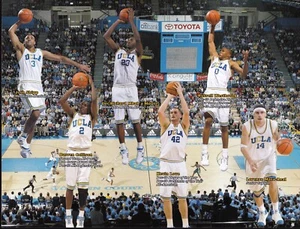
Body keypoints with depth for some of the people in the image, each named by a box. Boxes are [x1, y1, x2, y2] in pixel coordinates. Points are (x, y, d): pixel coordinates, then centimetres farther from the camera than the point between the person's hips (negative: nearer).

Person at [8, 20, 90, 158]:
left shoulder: (41, 52, 20)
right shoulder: (21, 49, 11)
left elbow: (60, 58, 19)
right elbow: (11, 31, 3)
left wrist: (78, 65, 16)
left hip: (38, 87, 5)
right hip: (26, 86, -5)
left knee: (34, 116, 5)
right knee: (36, 113, -23)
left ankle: (26, 146, 13)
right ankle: (23, 136, -3)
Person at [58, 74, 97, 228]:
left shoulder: (91, 117, 12)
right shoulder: (73, 115, 17)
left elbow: (94, 100, -2)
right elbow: (62, 101, 5)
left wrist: (91, 84, 8)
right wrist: (74, 88, 9)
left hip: (85, 153, -1)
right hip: (71, 153, 1)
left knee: (83, 186, -1)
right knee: (70, 185, 2)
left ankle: (81, 215, 10)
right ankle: (68, 216, 10)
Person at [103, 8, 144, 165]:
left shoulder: (137, 54, 7)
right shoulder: (118, 51, 16)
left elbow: (139, 38, -11)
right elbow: (106, 36, 8)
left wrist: (131, 21, -8)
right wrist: (118, 21, 7)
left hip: (130, 89, -3)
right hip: (117, 89, 3)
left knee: (135, 120, 0)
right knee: (119, 121, 1)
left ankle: (140, 149, 12)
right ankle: (124, 151, 6)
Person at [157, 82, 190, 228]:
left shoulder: (184, 126, 8)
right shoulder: (166, 125, 8)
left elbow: (186, 112, -9)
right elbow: (160, 112, -9)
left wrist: (180, 94, -5)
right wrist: (170, 96, -2)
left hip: (179, 164, 0)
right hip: (166, 164, 0)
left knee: (182, 197, 3)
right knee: (166, 197, 2)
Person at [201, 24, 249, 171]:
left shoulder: (230, 63, 11)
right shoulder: (214, 58, 23)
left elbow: (244, 74, 0)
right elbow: (210, 41, 30)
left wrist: (245, 60, -13)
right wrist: (212, 27, 25)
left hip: (222, 95, -2)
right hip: (209, 93, 2)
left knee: (224, 127, 3)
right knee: (208, 121, -14)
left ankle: (224, 158, 11)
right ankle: (205, 154, -11)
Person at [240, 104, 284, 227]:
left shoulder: (273, 124, -11)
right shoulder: (247, 126, -16)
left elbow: (276, 141, 3)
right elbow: (243, 146, -16)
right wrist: (250, 161, -30)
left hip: (268, 157, 0)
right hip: (253, 160, 1)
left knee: (272, 179, -27)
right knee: (256, 190, 11)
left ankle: (276, 212, -10)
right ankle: (262, 212, 40)